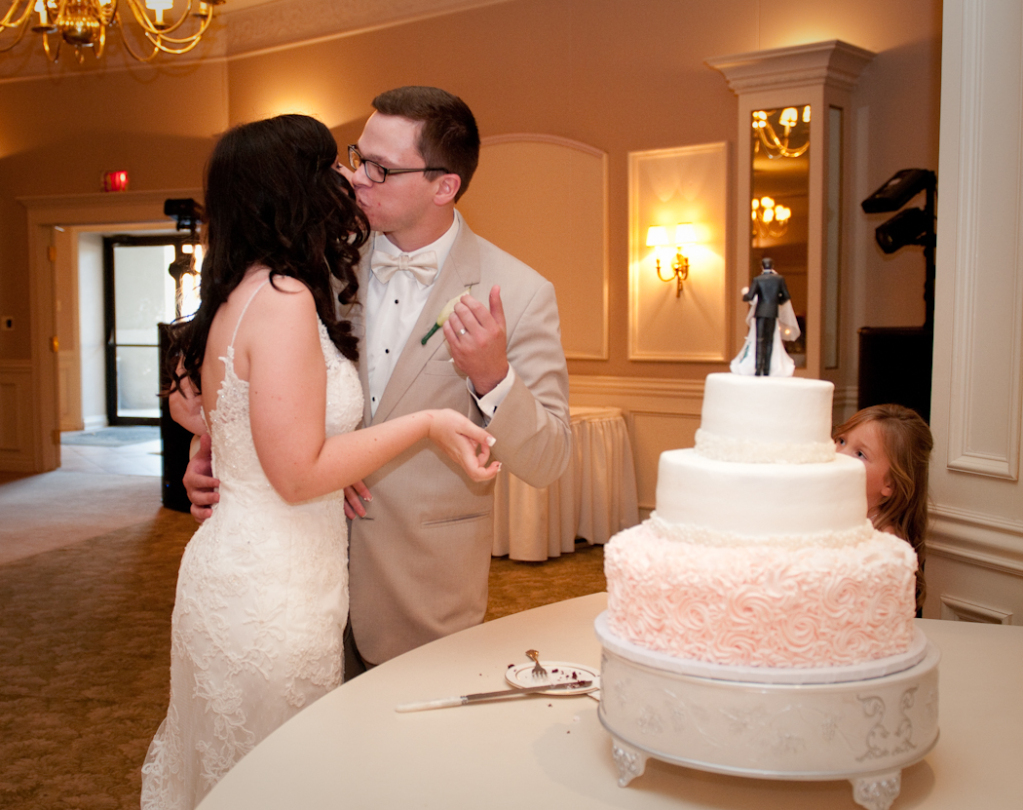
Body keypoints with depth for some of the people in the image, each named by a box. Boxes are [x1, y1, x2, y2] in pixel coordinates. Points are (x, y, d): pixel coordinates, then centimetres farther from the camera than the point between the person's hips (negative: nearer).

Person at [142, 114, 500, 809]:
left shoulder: (239, 295, 8)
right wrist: (426, 425, -17)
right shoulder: (285, 300, -21)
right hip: (272, 595, -9)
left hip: (233, 565, 9)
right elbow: (298, 473, -23)